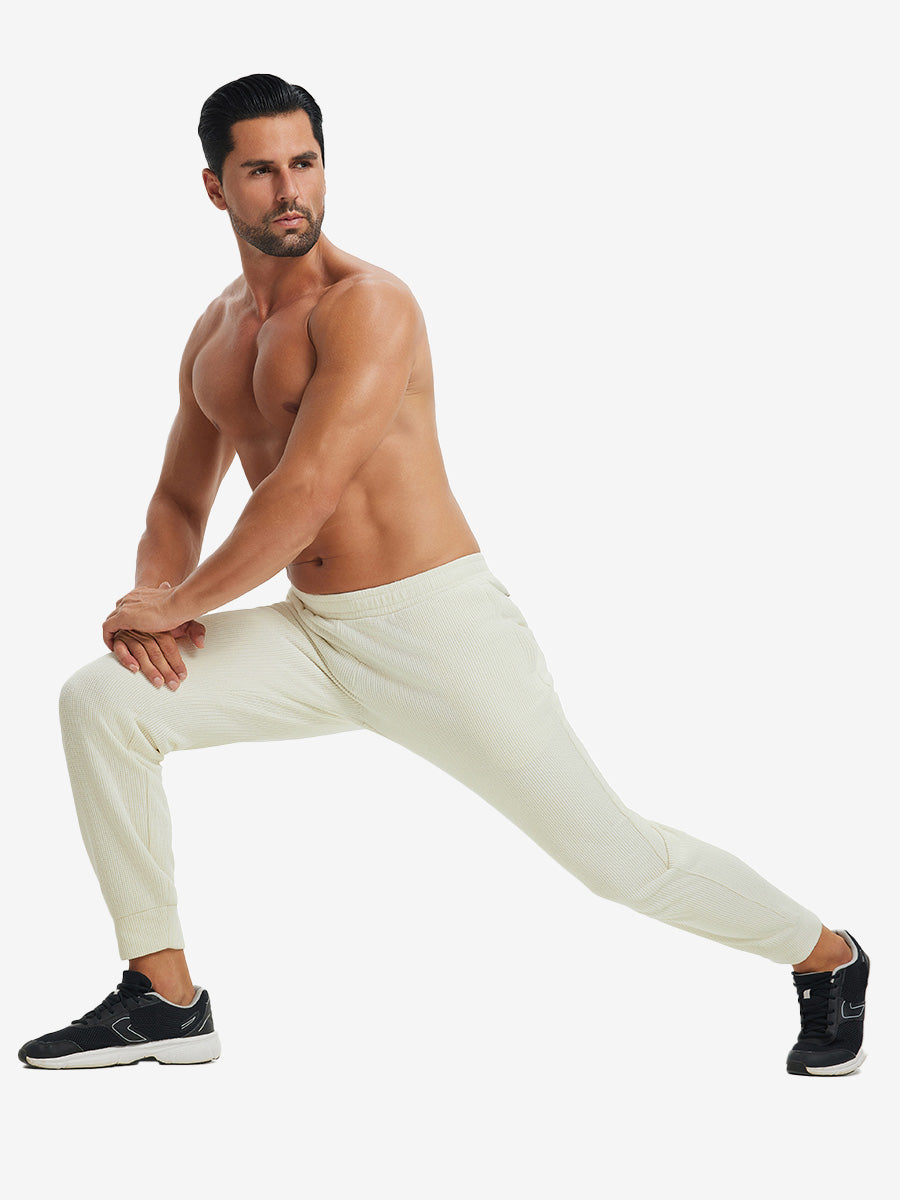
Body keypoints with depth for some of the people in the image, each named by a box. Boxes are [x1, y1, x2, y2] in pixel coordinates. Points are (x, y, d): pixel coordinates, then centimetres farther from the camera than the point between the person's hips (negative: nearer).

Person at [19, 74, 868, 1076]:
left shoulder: (367, 307, -15)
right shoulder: (216, 332, 11)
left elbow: (305, 492, -24)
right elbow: (179, 502, 20)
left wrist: (178, 603, -14)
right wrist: (155, 597, -2)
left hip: (437, 628, -7)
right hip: (314, 636, 7)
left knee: (615, 856, -4)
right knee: (99, 704, -7)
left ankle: (826, 957, 23)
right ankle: (165, 1002, 3)